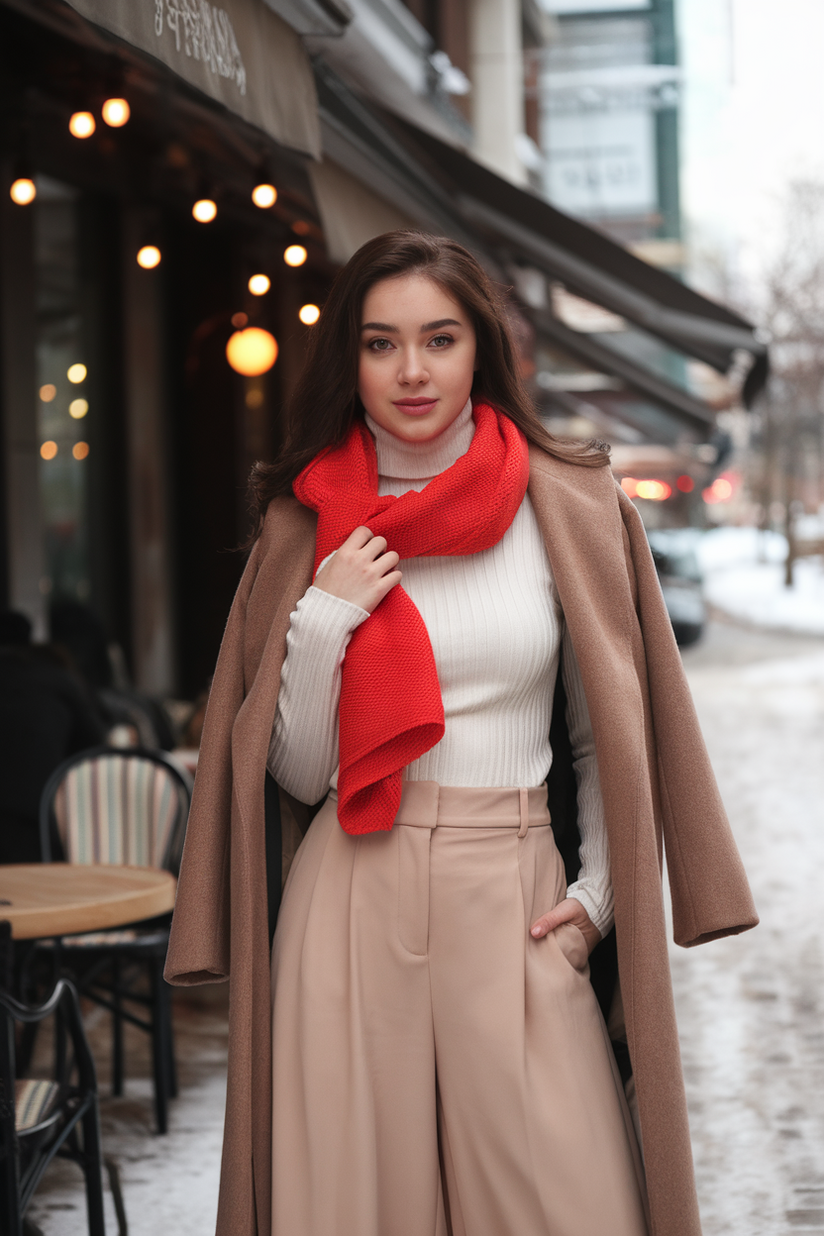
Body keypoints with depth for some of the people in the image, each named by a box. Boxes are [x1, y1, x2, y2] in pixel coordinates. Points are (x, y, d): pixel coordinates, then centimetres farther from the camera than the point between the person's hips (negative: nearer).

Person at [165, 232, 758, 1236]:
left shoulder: (568, 506, 4)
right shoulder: (308, 527, 6)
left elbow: (608, 737, 10)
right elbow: (300, 775, 5)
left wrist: (598, 891, -1)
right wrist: (323, 623, -7)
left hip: (515, 901, 0)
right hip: (354, 900, 1)